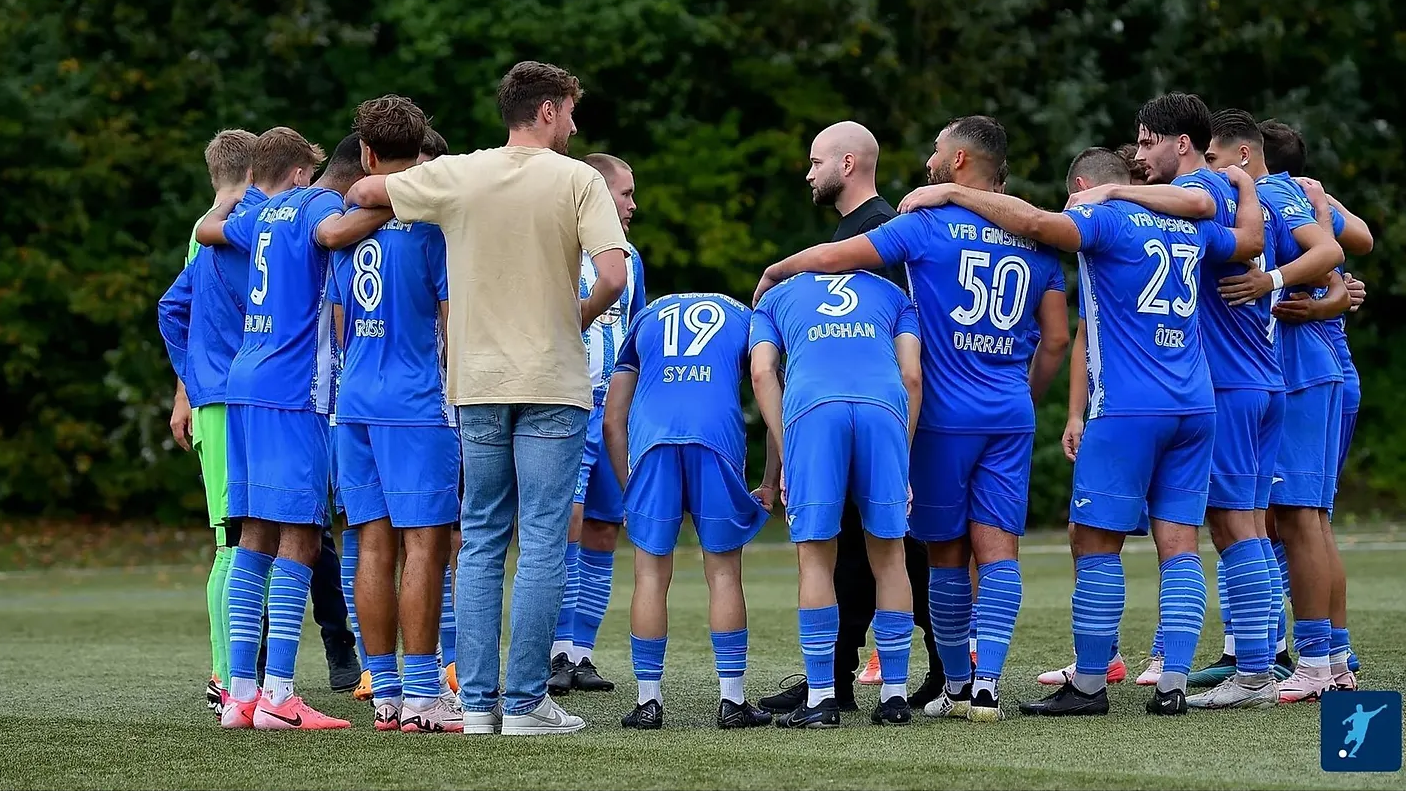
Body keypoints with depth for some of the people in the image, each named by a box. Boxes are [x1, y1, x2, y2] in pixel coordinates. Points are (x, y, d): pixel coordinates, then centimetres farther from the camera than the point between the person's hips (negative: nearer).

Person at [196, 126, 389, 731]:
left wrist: (229, 199, 58)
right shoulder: (315, 202, -2)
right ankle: (277, 696, -15)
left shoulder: (261, 217, 19)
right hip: (294, 392, -8)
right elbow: (331, 231, -27)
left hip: (246, 386, 8)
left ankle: (242, 691, 7)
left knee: (256, 538, 9)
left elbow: (207, 230, 39)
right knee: (299, 539, -10)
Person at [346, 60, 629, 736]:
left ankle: (478, 700, 7)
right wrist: (580, 317, 3)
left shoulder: (455, 176, 3)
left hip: (478, 385, 3)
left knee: (481, 542, 10)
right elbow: (613, 274, -16)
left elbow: (361, 192, 14)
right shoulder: (577, 180, -5)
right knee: (542, 543, 0)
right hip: (553, 383, -3)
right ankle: (525, 703, -3)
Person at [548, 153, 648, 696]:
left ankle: (580, 653, 10)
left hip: (615, 412, 7)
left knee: (603, 530, 5)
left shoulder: (628, 259, 16)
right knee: (568, 518, -16)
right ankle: (559, 651, -14)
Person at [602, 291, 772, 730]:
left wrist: (628, 488, 26)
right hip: (717, 435, -1)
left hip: (652, 438, 1)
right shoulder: (746, 318, 28)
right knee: (723, 573, 7)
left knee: (652, 575, 7)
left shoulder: (647, 318, 30)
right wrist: (772, 487, 22)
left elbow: (613, 422, 23)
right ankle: (732, 701, 8)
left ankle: (648, 702, 9)